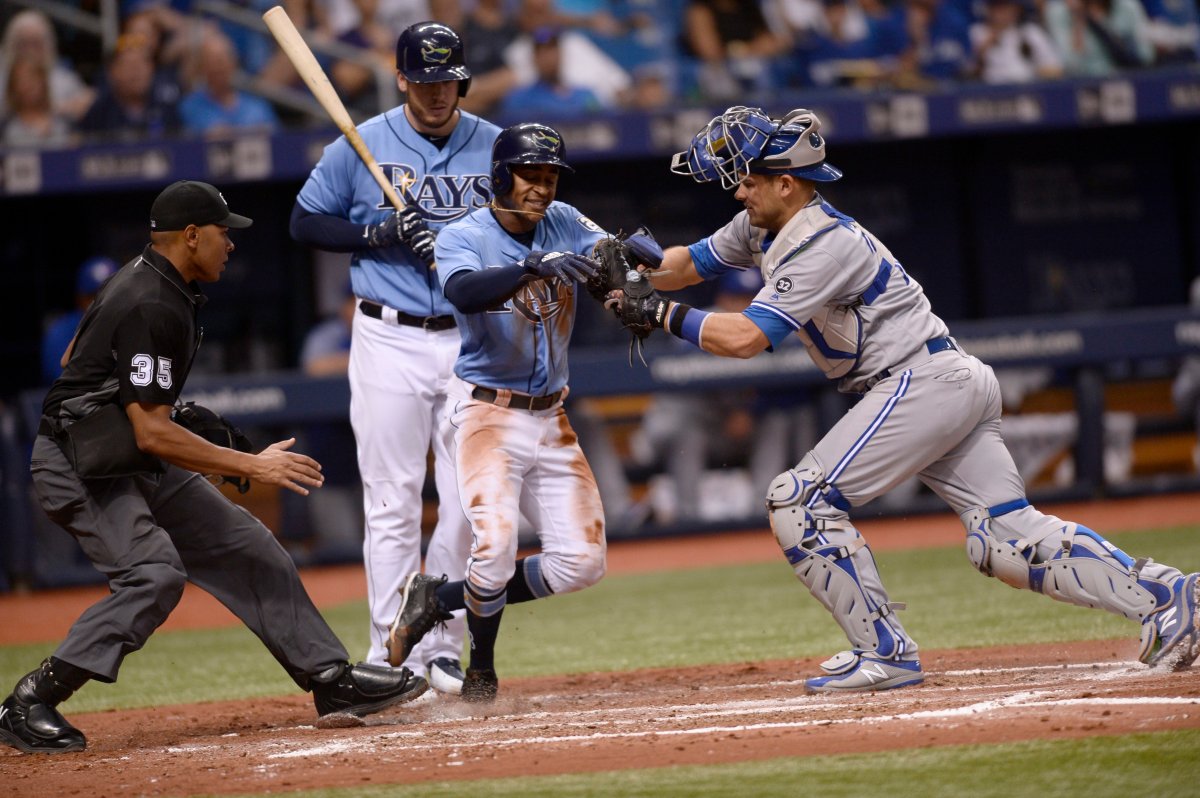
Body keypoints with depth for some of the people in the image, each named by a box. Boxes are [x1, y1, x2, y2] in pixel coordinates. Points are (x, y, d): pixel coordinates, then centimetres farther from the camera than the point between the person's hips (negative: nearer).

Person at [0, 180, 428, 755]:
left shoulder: (147, 280, 9)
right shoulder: (153, 307, -23)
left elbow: (74, 357, 21)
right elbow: (151, 433, -27)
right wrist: (252, 466, -22)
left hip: (142, 469, 11)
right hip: (80, 470, -11)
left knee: (249, 551, 8)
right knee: (156, 575, -27)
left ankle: (332, 681, 12)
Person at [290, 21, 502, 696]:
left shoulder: (494, 148, 4)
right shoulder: (361, 147, 0)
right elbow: (306, 223, 6)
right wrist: (379, 235, -10)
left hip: (471, 343, 2)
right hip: (390, 342, -2)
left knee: (469, 502, 0)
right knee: (393, 502, -4)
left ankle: (443, 648, 11)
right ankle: (393, 656, 0)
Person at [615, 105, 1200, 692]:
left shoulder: (822, 245, -17)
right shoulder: (764, 228, 13)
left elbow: (744, 337, -25)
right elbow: (690, 263, 22)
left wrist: (663, 314, -16)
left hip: (923, 383, -10)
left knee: (800, 500, -10)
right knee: (1008, 538, 3)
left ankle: (886, 652, -10)